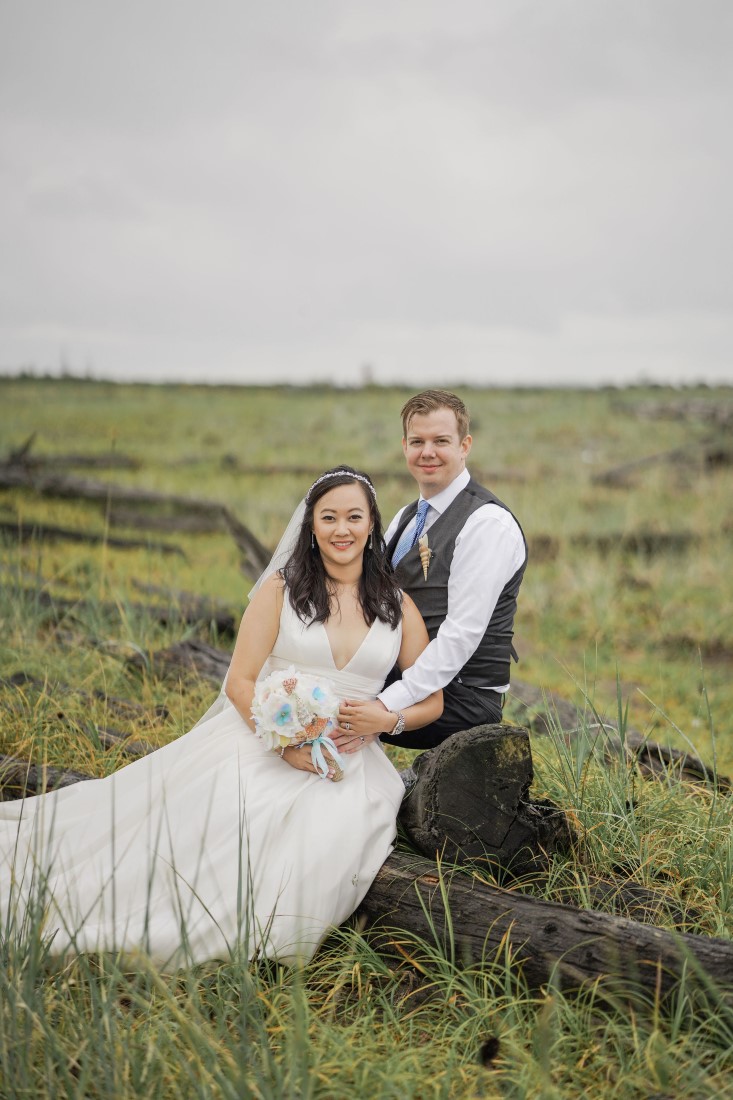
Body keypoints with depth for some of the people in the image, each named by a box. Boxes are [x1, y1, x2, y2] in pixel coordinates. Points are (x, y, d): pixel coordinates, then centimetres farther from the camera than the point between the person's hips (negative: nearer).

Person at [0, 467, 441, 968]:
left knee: (336, 833, -35)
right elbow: (240, 683, 0)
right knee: (210, 806, -32)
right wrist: (286, 745, -17)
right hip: (262, 735, -1)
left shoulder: (399, 606, 11)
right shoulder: (281, 589, 6)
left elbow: (431, 701, 13)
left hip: (350, 756, 1)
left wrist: (388, 718, -9)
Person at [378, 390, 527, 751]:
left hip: (461, 698, -8)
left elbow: (462, 634, -20)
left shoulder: (488, 524, -12)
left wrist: (386, 706, -26)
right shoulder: (406, 518, 16)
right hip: (406, 679, 8)